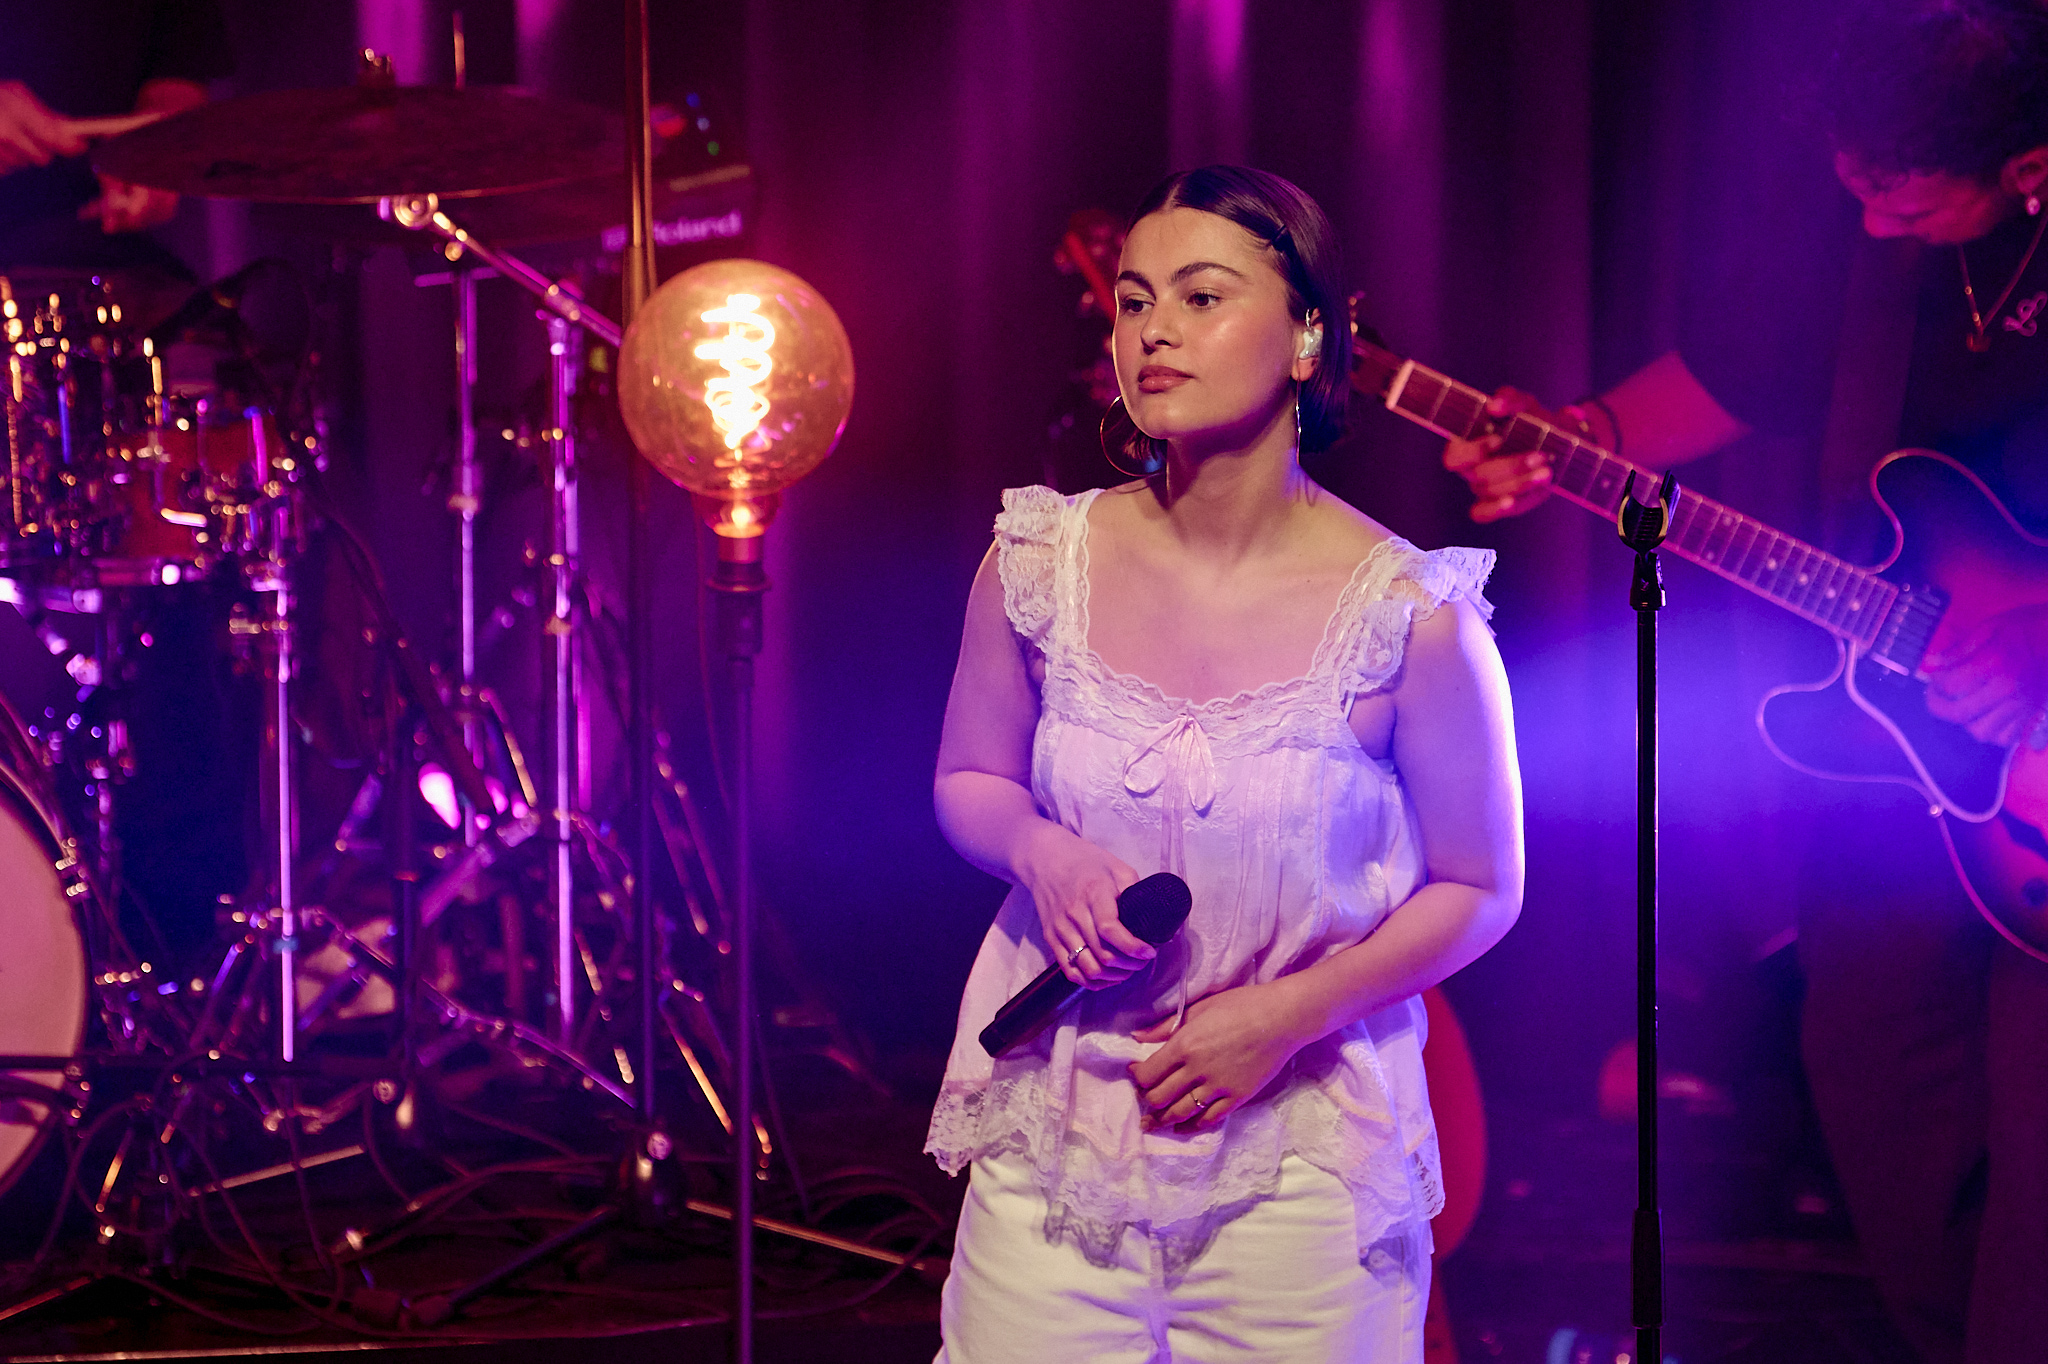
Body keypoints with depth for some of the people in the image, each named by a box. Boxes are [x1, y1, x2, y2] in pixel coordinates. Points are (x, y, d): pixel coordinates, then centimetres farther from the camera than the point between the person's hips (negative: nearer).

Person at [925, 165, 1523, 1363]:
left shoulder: (1407, 615, -13)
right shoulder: (1040, 566, -5)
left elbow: (1480, 890, -2)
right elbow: (968, 782, 12)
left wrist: (1289, 1014, -14)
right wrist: (1041, 854, -11)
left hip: (1305, 1159, -2)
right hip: (1058, 1133, 2)